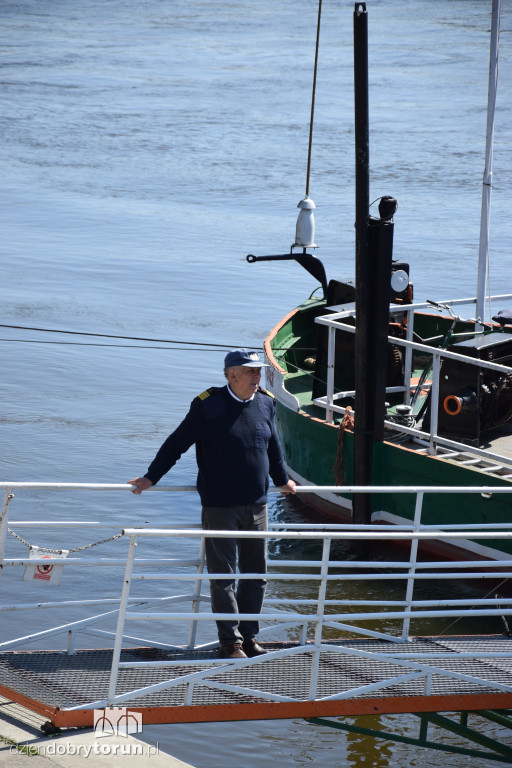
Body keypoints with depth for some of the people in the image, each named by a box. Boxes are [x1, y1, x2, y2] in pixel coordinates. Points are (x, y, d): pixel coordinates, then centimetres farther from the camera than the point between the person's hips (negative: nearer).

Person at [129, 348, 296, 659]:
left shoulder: (266, 403, 5)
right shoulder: (208, 405, -8)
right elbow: (177, 444, -2)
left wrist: (283, 479, 32)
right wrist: (151, 477, 0)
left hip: (257, 506, 5)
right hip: (219, 507, -5)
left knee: (257, 575, 9)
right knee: (223, 576, 0)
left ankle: (249, 635, 20)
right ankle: (231, 642, 5)